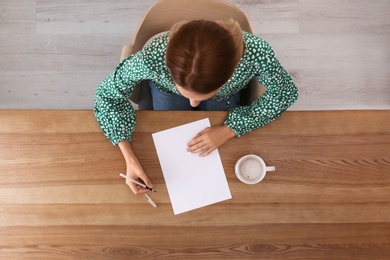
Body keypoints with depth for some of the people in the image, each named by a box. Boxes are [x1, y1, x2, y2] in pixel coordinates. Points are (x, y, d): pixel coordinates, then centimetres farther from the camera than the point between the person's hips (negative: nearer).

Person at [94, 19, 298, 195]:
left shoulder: (256, 53, -43)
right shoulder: (153, 58, -44)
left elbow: (285, 93, -22)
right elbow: (107, 94, -25)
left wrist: (230, 129, -27)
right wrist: (129, 158, -35)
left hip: (225, 96, 1)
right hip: (167, 92, 0)